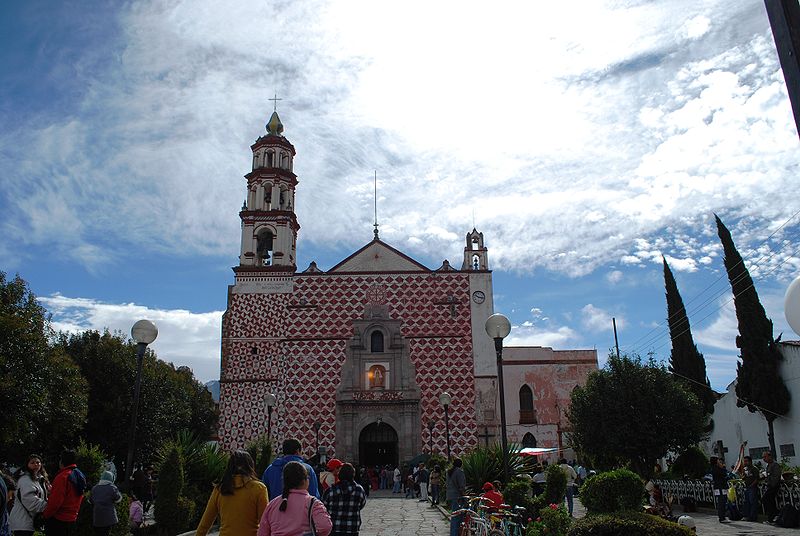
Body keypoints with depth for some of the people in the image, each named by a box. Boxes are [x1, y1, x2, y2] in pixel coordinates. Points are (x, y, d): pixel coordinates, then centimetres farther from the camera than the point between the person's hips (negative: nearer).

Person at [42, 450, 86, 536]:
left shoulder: (63, 477, -17)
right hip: (71, 518, 8)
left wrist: (45, 515, -6)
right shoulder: (80, 476, 10)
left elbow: (55, 501, -19)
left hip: (58, 519, -8)